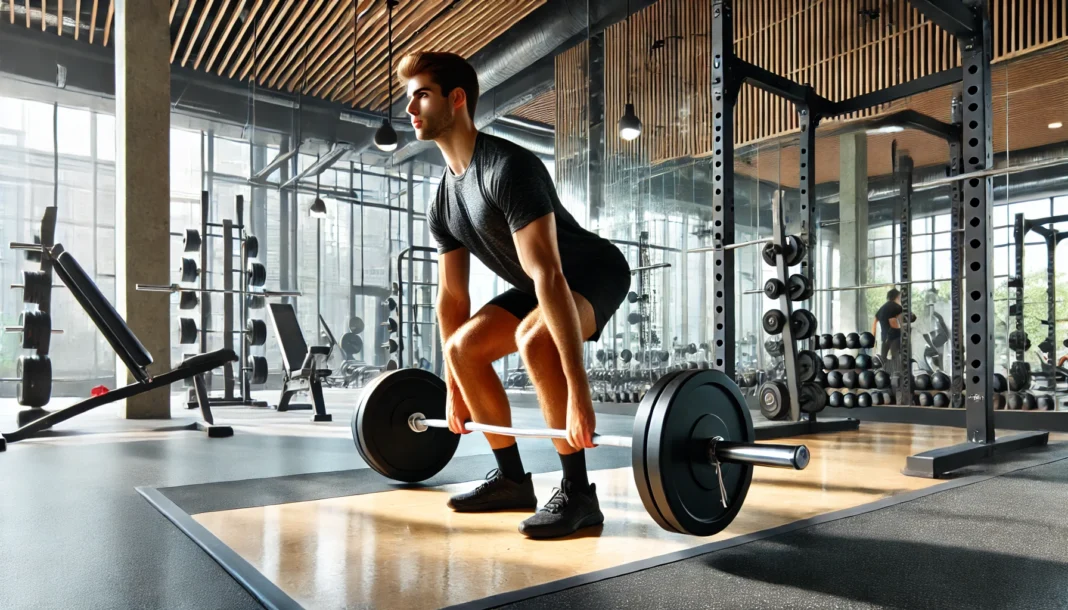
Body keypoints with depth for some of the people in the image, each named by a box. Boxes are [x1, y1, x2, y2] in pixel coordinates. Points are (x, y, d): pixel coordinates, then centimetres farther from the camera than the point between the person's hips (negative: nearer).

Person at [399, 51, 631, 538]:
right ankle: (512, 479, 9)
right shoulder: (442, 203, -2)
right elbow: (452, 296, 4)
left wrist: (578, 393, -43)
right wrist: (452, 391, 7)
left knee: (534, 338, -36)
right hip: (538, 285, 9)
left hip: (596, 273, -8)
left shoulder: (507, 168, -31)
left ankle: (577, 494, -22)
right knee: (463, 347, -1)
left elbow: (550, 278, -39)